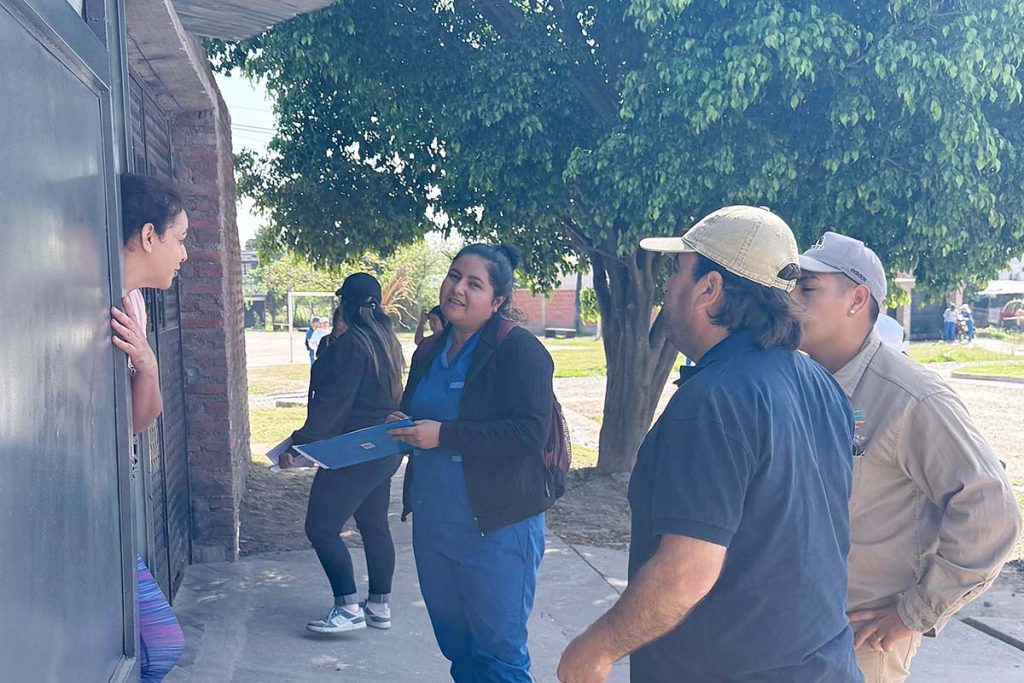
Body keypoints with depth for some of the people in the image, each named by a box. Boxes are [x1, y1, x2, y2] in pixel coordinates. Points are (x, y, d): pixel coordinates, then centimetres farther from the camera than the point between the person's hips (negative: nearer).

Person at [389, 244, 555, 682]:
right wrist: (398, 428, 0)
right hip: (432, 524, 7)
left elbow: (531, 432, -22)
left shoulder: (519, 350, -13)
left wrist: (443, 435, -24)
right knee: (455, 646, 18)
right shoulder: (429, 352, 11)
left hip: (497, 526, -7)